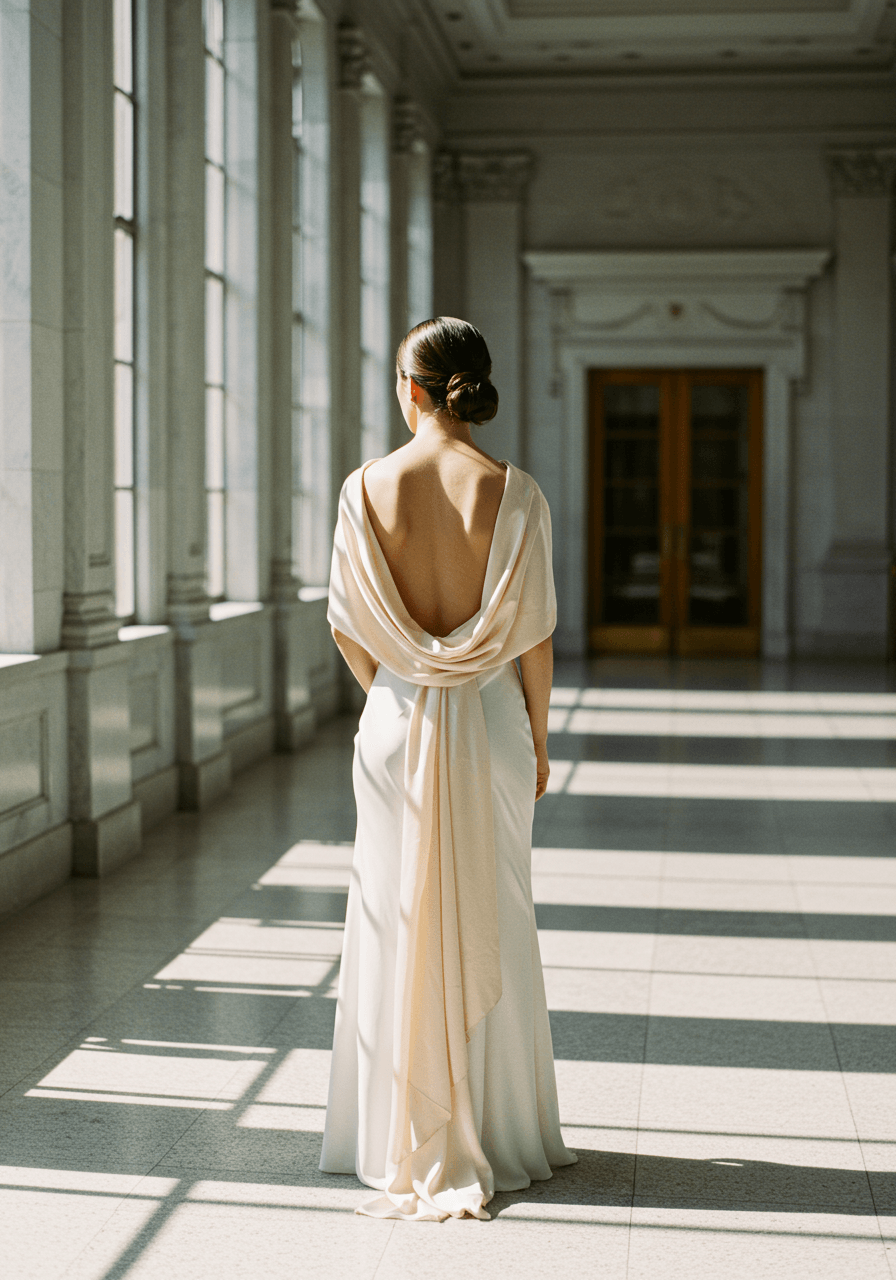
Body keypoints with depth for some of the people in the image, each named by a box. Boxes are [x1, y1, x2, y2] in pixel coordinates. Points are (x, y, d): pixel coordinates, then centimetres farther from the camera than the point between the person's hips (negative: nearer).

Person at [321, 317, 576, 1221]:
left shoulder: (368, 486, -7)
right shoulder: (513, 493, -9)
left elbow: (348, 627, -4)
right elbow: (533, 635, -7)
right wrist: (538, 737, 6)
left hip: (397, 721, 1)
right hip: (488, 717, 0)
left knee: (396, 921, 10)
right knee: (487, 927, 9)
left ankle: (403, 1137, 17)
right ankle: (493, 1134, 18)